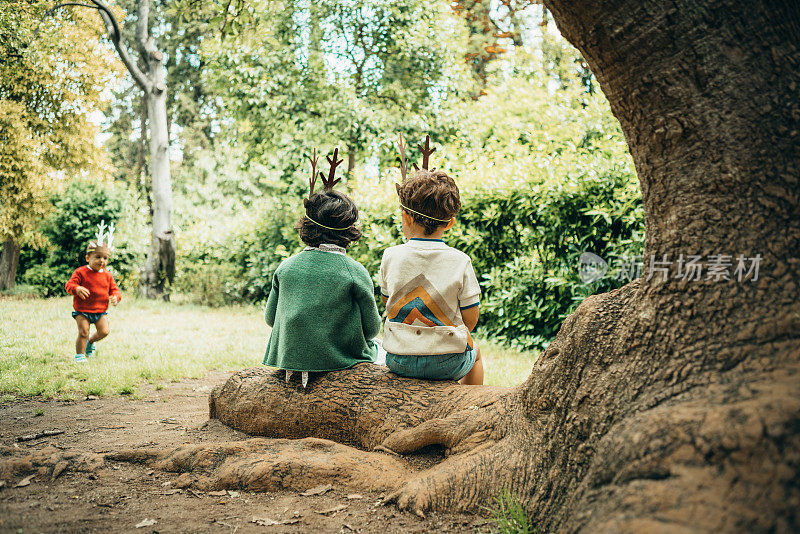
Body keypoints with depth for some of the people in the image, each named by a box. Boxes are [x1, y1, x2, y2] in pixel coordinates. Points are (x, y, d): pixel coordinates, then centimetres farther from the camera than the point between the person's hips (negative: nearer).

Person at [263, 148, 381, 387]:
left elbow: (270, 317, 6)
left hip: (290, 357, 4)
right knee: (375, 347, 27)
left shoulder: (286, 267, -4)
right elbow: (372, 327, -6)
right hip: (341, 359, -4)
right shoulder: (355, 272, -14)